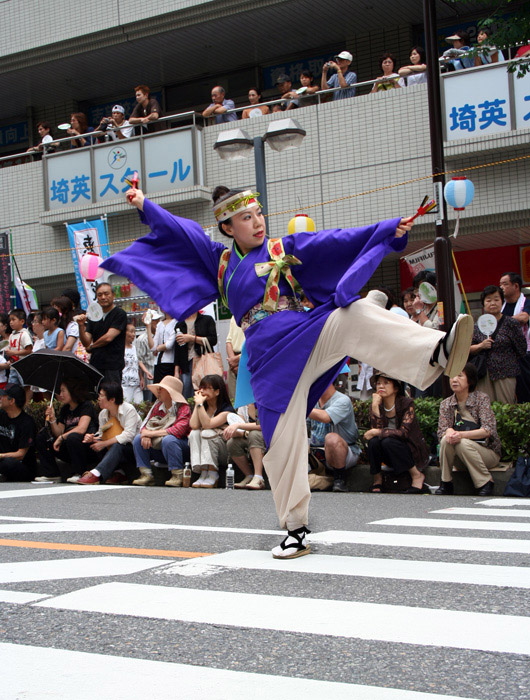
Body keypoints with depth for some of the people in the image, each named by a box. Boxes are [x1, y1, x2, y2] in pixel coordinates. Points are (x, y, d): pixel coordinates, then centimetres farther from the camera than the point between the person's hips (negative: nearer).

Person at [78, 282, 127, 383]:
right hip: (95, 365, 5)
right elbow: (86, 342, 10)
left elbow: (108, 337, -11)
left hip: (113, 366, -5)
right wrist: (81, 325, -6)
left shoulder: (120, 314, -3)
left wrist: (92, 346, 5)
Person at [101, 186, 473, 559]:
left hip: (309, 336, -2)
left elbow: (333, 242, 3)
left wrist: (391, 230, -5)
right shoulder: (221, 261, 18)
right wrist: (144, 204, 24)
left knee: (357, 317, -32)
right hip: (272, 360, 2)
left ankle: (437, 352, -54)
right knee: (283, 444, -2)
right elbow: (182, 231, 24)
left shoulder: (285, 248, 11)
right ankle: (296, 530, 10)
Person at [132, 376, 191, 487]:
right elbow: (145, 424, 6)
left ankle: (178, 476, -26)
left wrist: (152, 433, -25)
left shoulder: (183, 407, -13)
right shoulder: (157, 406, 8)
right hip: (159, 449, 7)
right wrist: (145, 435, -21)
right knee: (138, 439, -8)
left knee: (168, 440, -37)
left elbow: (179, 429, -28)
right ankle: (146, 475, -12)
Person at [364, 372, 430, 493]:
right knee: (373, 441, -25)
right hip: (393, 460, 3)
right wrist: (375, 407, -25)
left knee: (388, 441, -31)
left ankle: (417, 475, -15)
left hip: (414, 454, -3)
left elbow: (404, 432, -23)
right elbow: (377, 430, -16)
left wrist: (376, 432, -23)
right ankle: (377, 480, -8)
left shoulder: (407, 403, -13)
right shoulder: (376, 406, -2)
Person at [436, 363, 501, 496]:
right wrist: (449, 431, -29)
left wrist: (461, 434, -32)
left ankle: (485, 484, -17)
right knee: (446, 440, -26)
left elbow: (488, 430, -18)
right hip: (459, 458, 3)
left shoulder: (481, 399, -7)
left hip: (487, 452, -3)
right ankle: (445, 485, -15)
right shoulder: (446, 404, 5)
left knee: (463, 444, -32)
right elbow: (442, 431, -3)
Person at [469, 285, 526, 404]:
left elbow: (522, 349, 3)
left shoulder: (511, 323, -1)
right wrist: (481, 346, -8)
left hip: (505, 374, -2)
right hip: (484, 375, 2)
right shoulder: (478, 326, 9)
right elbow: (468, 349, 10)